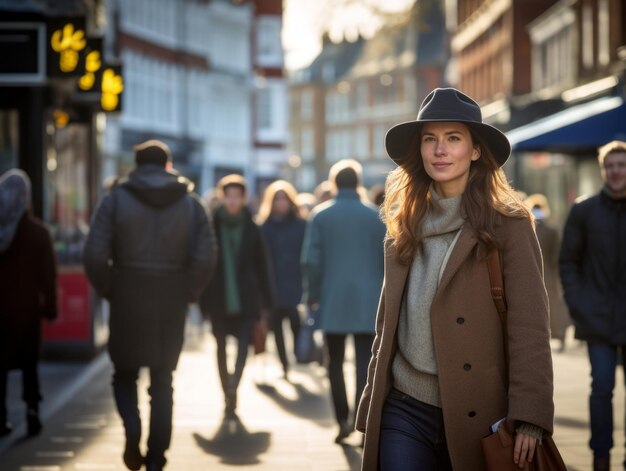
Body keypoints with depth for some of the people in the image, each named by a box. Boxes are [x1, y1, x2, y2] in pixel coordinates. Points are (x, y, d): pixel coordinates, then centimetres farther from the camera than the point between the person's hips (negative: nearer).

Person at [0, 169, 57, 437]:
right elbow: (48, 273, -5)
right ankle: (32, 408, -5)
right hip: (26, 307, -1)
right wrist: (50, 306, 1)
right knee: (29, 362, 10)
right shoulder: (37, 231, -5)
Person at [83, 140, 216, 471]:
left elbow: (94, 256, -9)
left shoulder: (115, 199, -1)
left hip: (126, 302, -1)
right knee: (163, 381, 11)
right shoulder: (191, 203, 3)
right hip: (172, 304, 1)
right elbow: (205, 258, -7)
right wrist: (187, 294, 4)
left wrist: (108, 291, 3)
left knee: (124, 373, 15)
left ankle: (132, 428, -11)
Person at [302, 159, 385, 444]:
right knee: (365, 361, -2)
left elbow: (311, 260, -5)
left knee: (335, 362, 12)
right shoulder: (374, 216, 1)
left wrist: (312, 294, 7)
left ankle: (343, 421, 9)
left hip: (332, 302, 0)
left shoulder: (320, 215, -1)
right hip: (367, 302, 0)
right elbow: (385, 259, 3)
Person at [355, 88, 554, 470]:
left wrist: (529, 419, -19)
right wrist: (371, 408, 13)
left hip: (477, 418, -3)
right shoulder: (403, 229, 10)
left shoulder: (509, 226, -4)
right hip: (404, 414, 4)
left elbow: (529, 327, -11)